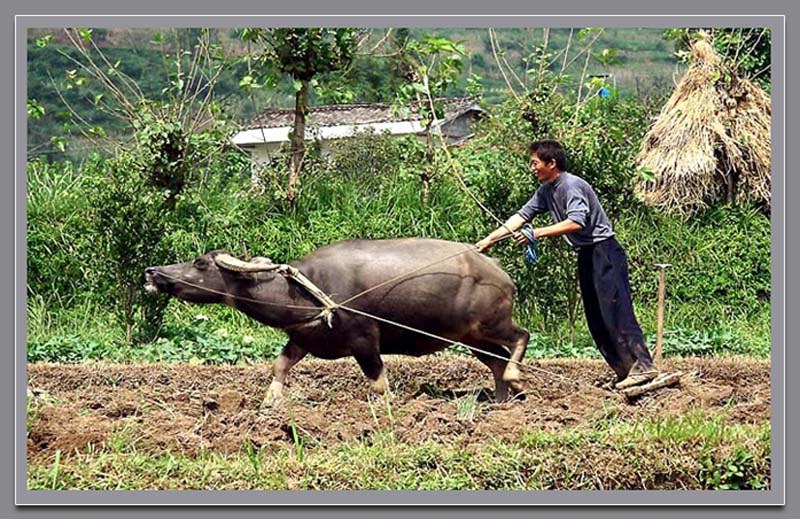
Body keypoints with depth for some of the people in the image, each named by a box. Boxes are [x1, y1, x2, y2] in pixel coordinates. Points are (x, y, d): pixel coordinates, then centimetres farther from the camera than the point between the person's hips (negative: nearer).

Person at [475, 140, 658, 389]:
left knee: (615, 311, -17)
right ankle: (624, 371, 6)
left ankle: (643, 366, -23)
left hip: (603, 252, -10)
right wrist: (488, 240, 9)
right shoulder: (546, 191, 11)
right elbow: (522, 216, 14)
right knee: (596, 318, 6)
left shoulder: (572, 186, -17)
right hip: (586, 256, 10)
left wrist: (537, 234, -27)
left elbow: (576, 222, -29)